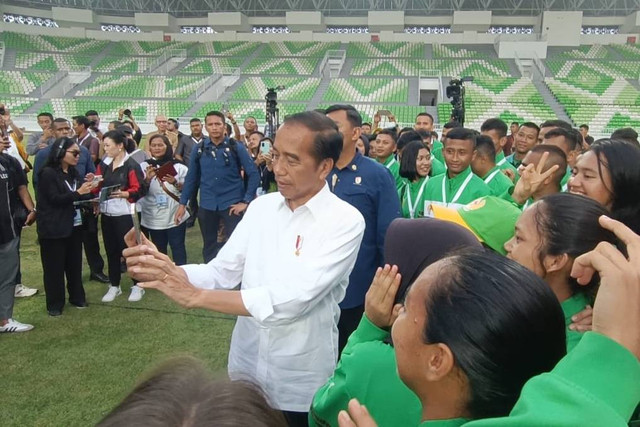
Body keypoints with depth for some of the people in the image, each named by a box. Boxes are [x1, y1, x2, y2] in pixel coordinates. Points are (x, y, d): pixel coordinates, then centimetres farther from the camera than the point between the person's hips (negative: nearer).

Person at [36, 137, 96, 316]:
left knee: (75, 264, 11)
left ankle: (77, 297, 24)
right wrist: (78, 192, -23)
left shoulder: (74, 172, 12)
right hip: (54, 228, -6)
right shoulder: (48, 173, -10)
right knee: (54, 267, 2)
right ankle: (54, 304, 11)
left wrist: (89, 191, -6)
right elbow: (55, 199, -17)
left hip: (75, 225, 6)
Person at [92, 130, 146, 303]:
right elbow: (99, 188, 13)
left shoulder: (131, 165, -10)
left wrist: (123, 194, -30)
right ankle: (114, 286, 24)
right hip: (106, 214, 6)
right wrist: (93, 182, -8)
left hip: (124, 214, -6)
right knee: (111, 250, 13)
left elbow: (139, 190, -15)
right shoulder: (104, 164, 10)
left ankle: (137, 286, 15)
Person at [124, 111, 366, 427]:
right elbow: (222, 272, -1)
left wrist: (196, 296, -28)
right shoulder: (261, 206, 1)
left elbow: (292, 299, -27)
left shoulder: (345, 221, -19)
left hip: (300, 382, -5)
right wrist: (165, 273, -19)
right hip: (246, 366, 5)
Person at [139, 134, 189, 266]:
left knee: (178, 248, 1)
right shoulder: (144, 166, 1)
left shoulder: (178, 166, 0)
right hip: (154, 218, 1)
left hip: (175, 216, -1)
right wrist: (147, 179, -18)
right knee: (159, 250, 12)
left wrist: (175, 182, -18)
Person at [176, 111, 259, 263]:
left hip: (231, 204, -3)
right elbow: (192, 177, 8)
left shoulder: (236, 147, -6)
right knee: (209, 245, 15)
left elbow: (253, 174, -6)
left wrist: (246, 201, -9)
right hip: (207, 205, 3)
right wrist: (183, 203, 5)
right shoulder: (199, 149, 2)